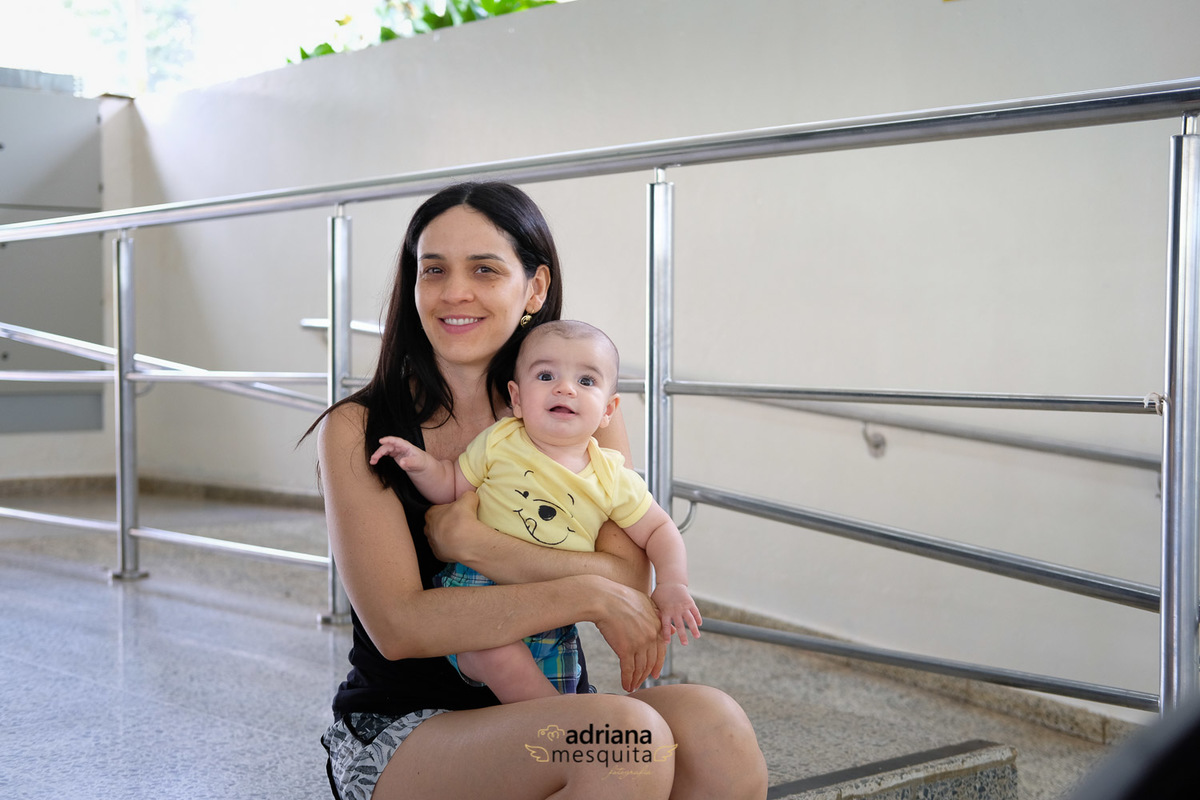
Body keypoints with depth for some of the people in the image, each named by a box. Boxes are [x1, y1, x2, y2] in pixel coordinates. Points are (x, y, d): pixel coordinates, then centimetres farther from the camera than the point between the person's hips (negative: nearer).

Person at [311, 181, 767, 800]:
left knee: (712, 725, -28)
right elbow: (397, 626, -15)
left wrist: (469, 540, -18)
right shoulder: (357, 430, -4)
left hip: (547, 711, 3)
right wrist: (587, 593, -18)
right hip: (399, 736, -3)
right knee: (626, 732, -32)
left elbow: (628, 583, -8)